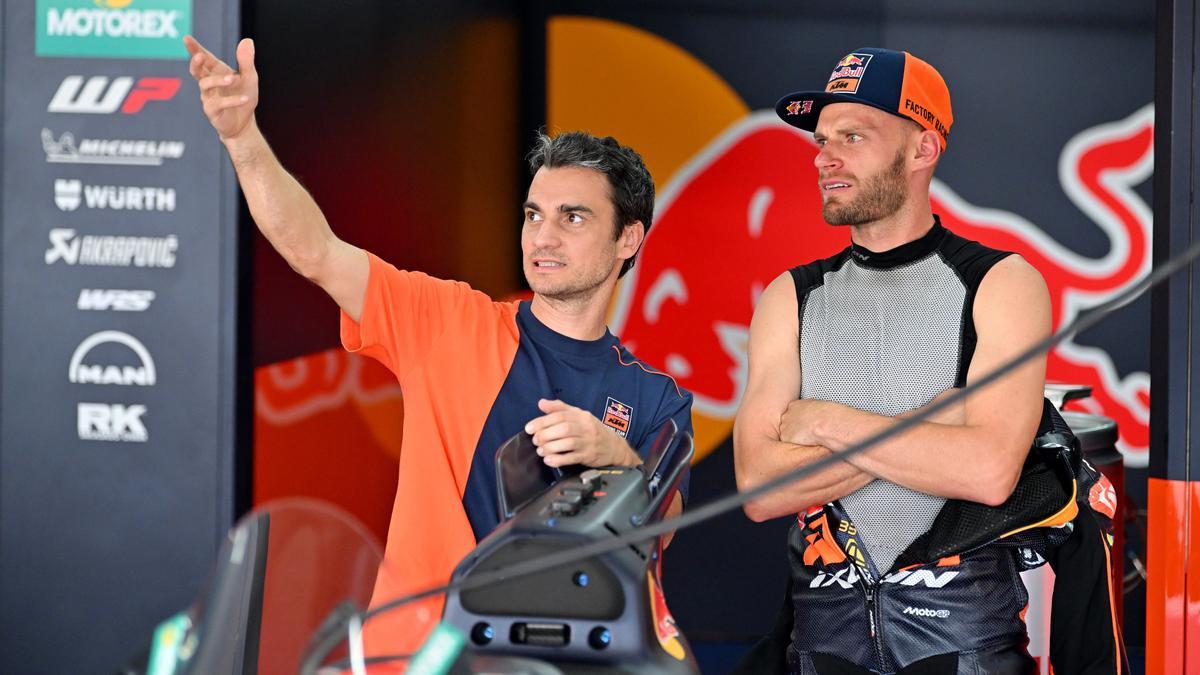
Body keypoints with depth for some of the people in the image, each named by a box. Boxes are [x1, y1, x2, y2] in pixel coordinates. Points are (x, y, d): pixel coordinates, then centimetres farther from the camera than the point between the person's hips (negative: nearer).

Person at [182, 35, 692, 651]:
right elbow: (313, 252, -3)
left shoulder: (656, 400, 10)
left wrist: (615, 457, -19)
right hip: (416, 646, -1)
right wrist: (242, 135, -15)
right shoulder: (453, 324, 7)